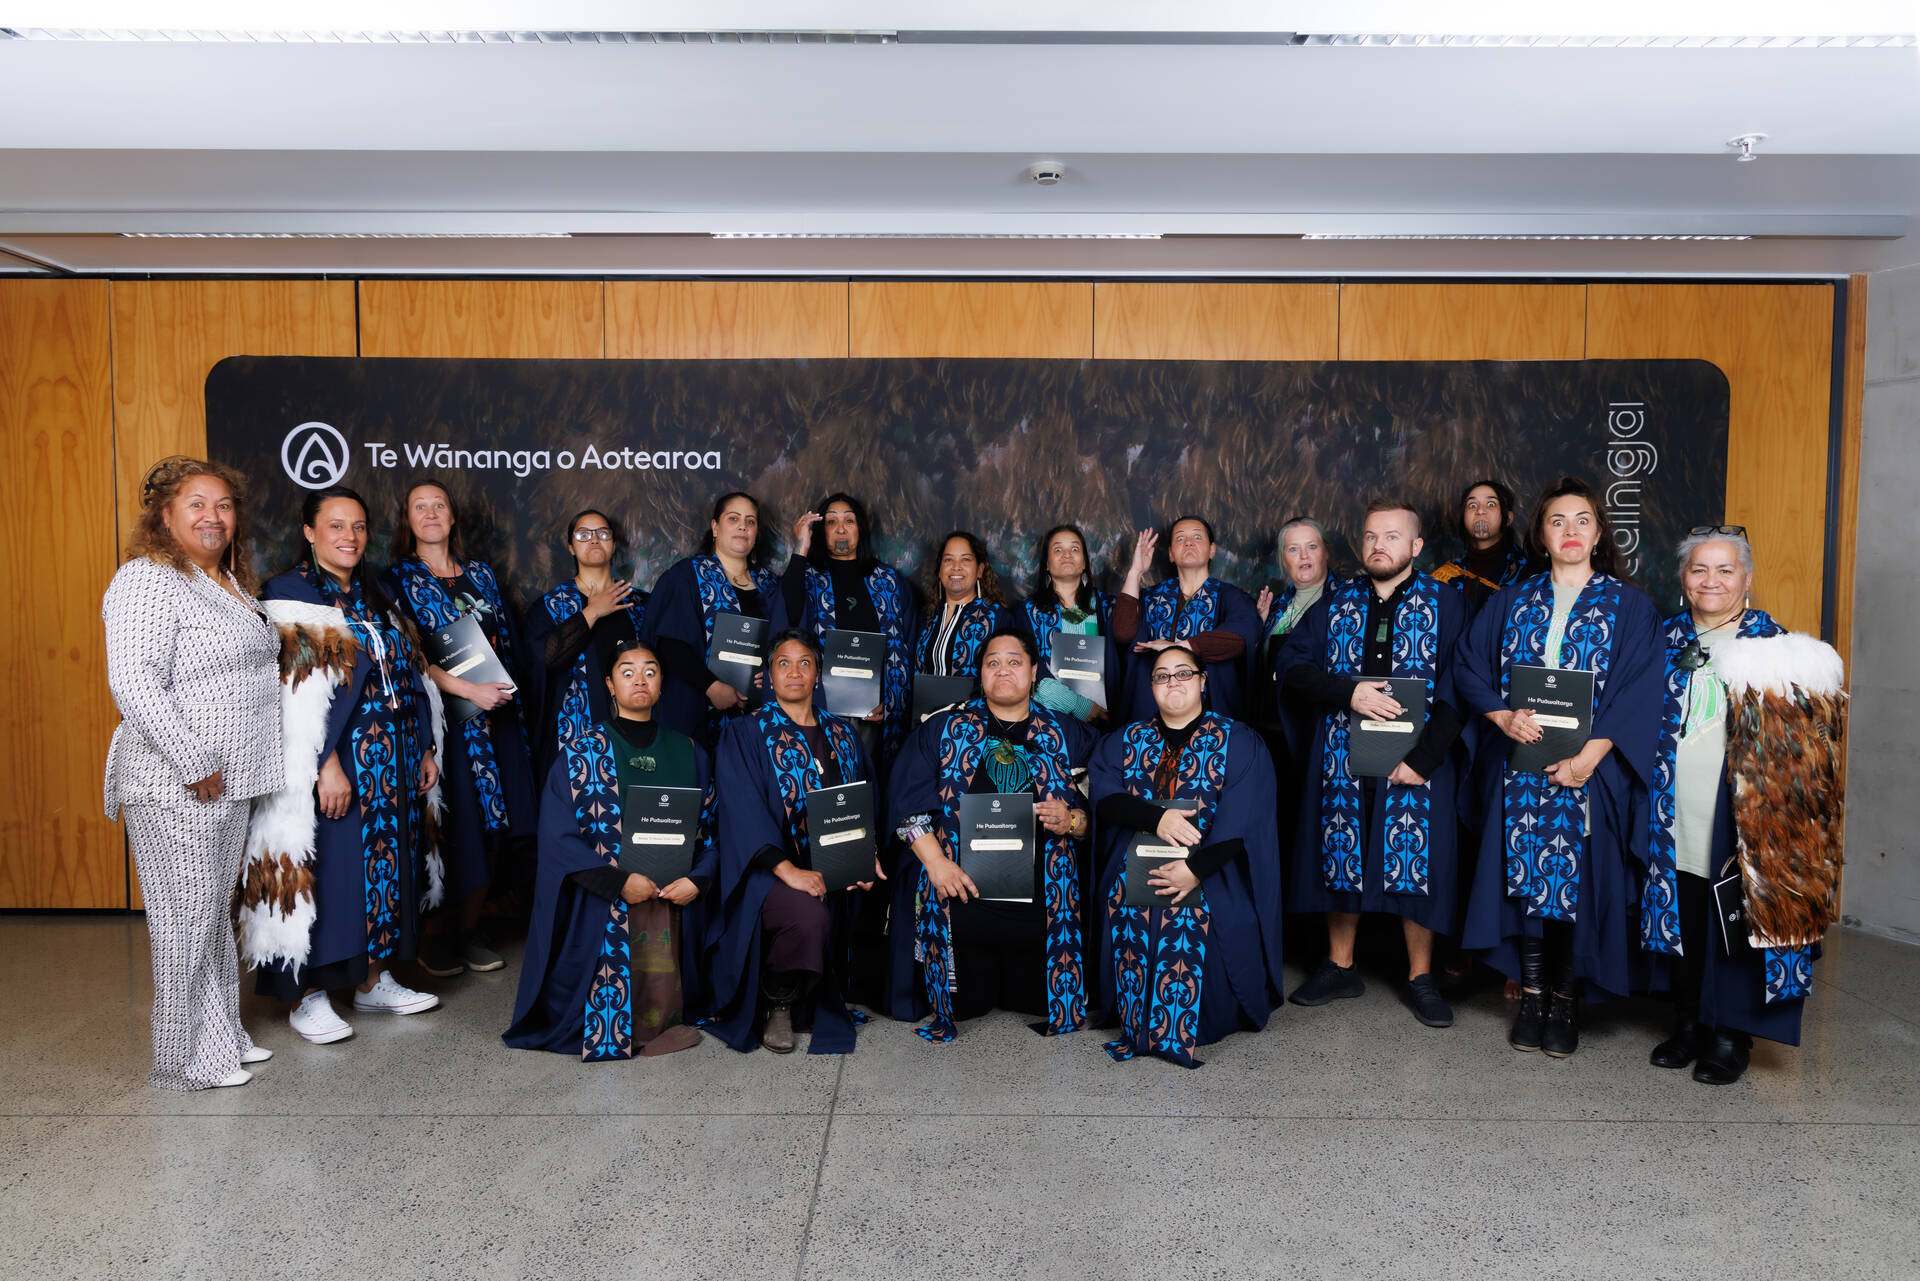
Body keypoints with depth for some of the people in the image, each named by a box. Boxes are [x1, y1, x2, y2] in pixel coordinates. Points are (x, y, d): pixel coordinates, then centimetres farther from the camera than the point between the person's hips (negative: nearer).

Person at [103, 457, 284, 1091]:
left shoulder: (230, 583, 15)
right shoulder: (148, 581, -13)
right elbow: (132, 683, -23)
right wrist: (196, 765, -21)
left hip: (230, 781, 9)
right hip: (173, 786, -9)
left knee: (216, 911, 17)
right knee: (185, 918, 0)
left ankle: (223, 1035, 29)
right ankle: (187, 1059, 12)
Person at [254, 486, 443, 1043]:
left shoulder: (376, 597, 15)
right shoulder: (288, 595, -6)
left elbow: (410, 677, 16)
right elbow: (293, 693, -15)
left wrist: (426, 749, 11)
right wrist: (326, 764, -21)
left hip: (393, 762, 7)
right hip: (332, 762, -7)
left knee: (387, 861, 11)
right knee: (329, 867, -3)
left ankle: (374, 980, 23)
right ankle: (308, 997, 10)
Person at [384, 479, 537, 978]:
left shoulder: (479, 573, 16)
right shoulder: (397, 579, 3)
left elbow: (509, 638, 17)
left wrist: (506, 685, 0)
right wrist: (469, 689, -17)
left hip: (497, 713, 4)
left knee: (491, 825, 2)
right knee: (453, 828, -6)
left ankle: (469, 929, 16)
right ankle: (436, 938, 10)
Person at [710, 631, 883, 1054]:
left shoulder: (842, 736, 17)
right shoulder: (744, 733, 3)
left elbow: (867, 804, 14)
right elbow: (744, 809, -10)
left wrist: (868, 855, -7)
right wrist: (787, 868, -24)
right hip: (770, 869, -6)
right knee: (808, 913, -34)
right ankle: (777, 1004, -3)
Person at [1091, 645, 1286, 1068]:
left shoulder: (1238, 742, 5)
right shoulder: (1124, 742, 16)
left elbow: (1242, 818, -7)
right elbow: (1104, 797, 0)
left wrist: (1196, 868, -19)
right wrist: (1155, 817, -18)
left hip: (1211, 872, -2)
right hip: (1137, 870, 3)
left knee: (1195, 919, -30)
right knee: (1125, 914, -26)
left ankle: (1183, 1032, -13)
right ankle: (1136, 1023, -10)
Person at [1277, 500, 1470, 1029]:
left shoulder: (1446, 606, 0)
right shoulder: (1335, 604, 8)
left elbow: (1458, 690, -7)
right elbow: (1291, 666, 2)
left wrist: (1423, 757, -16)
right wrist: (1349, 692, -14)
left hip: (1413, 760, -2)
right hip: (1342, 758, 3)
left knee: (1417, 863, 1)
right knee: (1341, 857, 9)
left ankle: (1419, 976, 19)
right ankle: (1340, 965, 25)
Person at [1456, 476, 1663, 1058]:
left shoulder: (1628, 606, 4)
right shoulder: (1512, 600, 11)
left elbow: (1637, 693, -5)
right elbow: (1468, 665, 6)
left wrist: (1588, 757, -15)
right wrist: (1503, 716, -12)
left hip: (1591, 768, -2)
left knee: (1576, 876, -2)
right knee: (1525, 873, 1)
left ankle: (1565, 1001, 11)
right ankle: (1531, 996, 12)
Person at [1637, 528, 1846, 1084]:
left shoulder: (1772, 644, 0)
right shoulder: (1667, 637, 10)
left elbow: (1794, 742, -2)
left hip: (1739, 811, -3)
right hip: (1676, 812, 3)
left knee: (1737, 919, 2)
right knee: (1683, 918, 9)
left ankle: (1733, 1035, 16)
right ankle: (1689, 1023, 23)